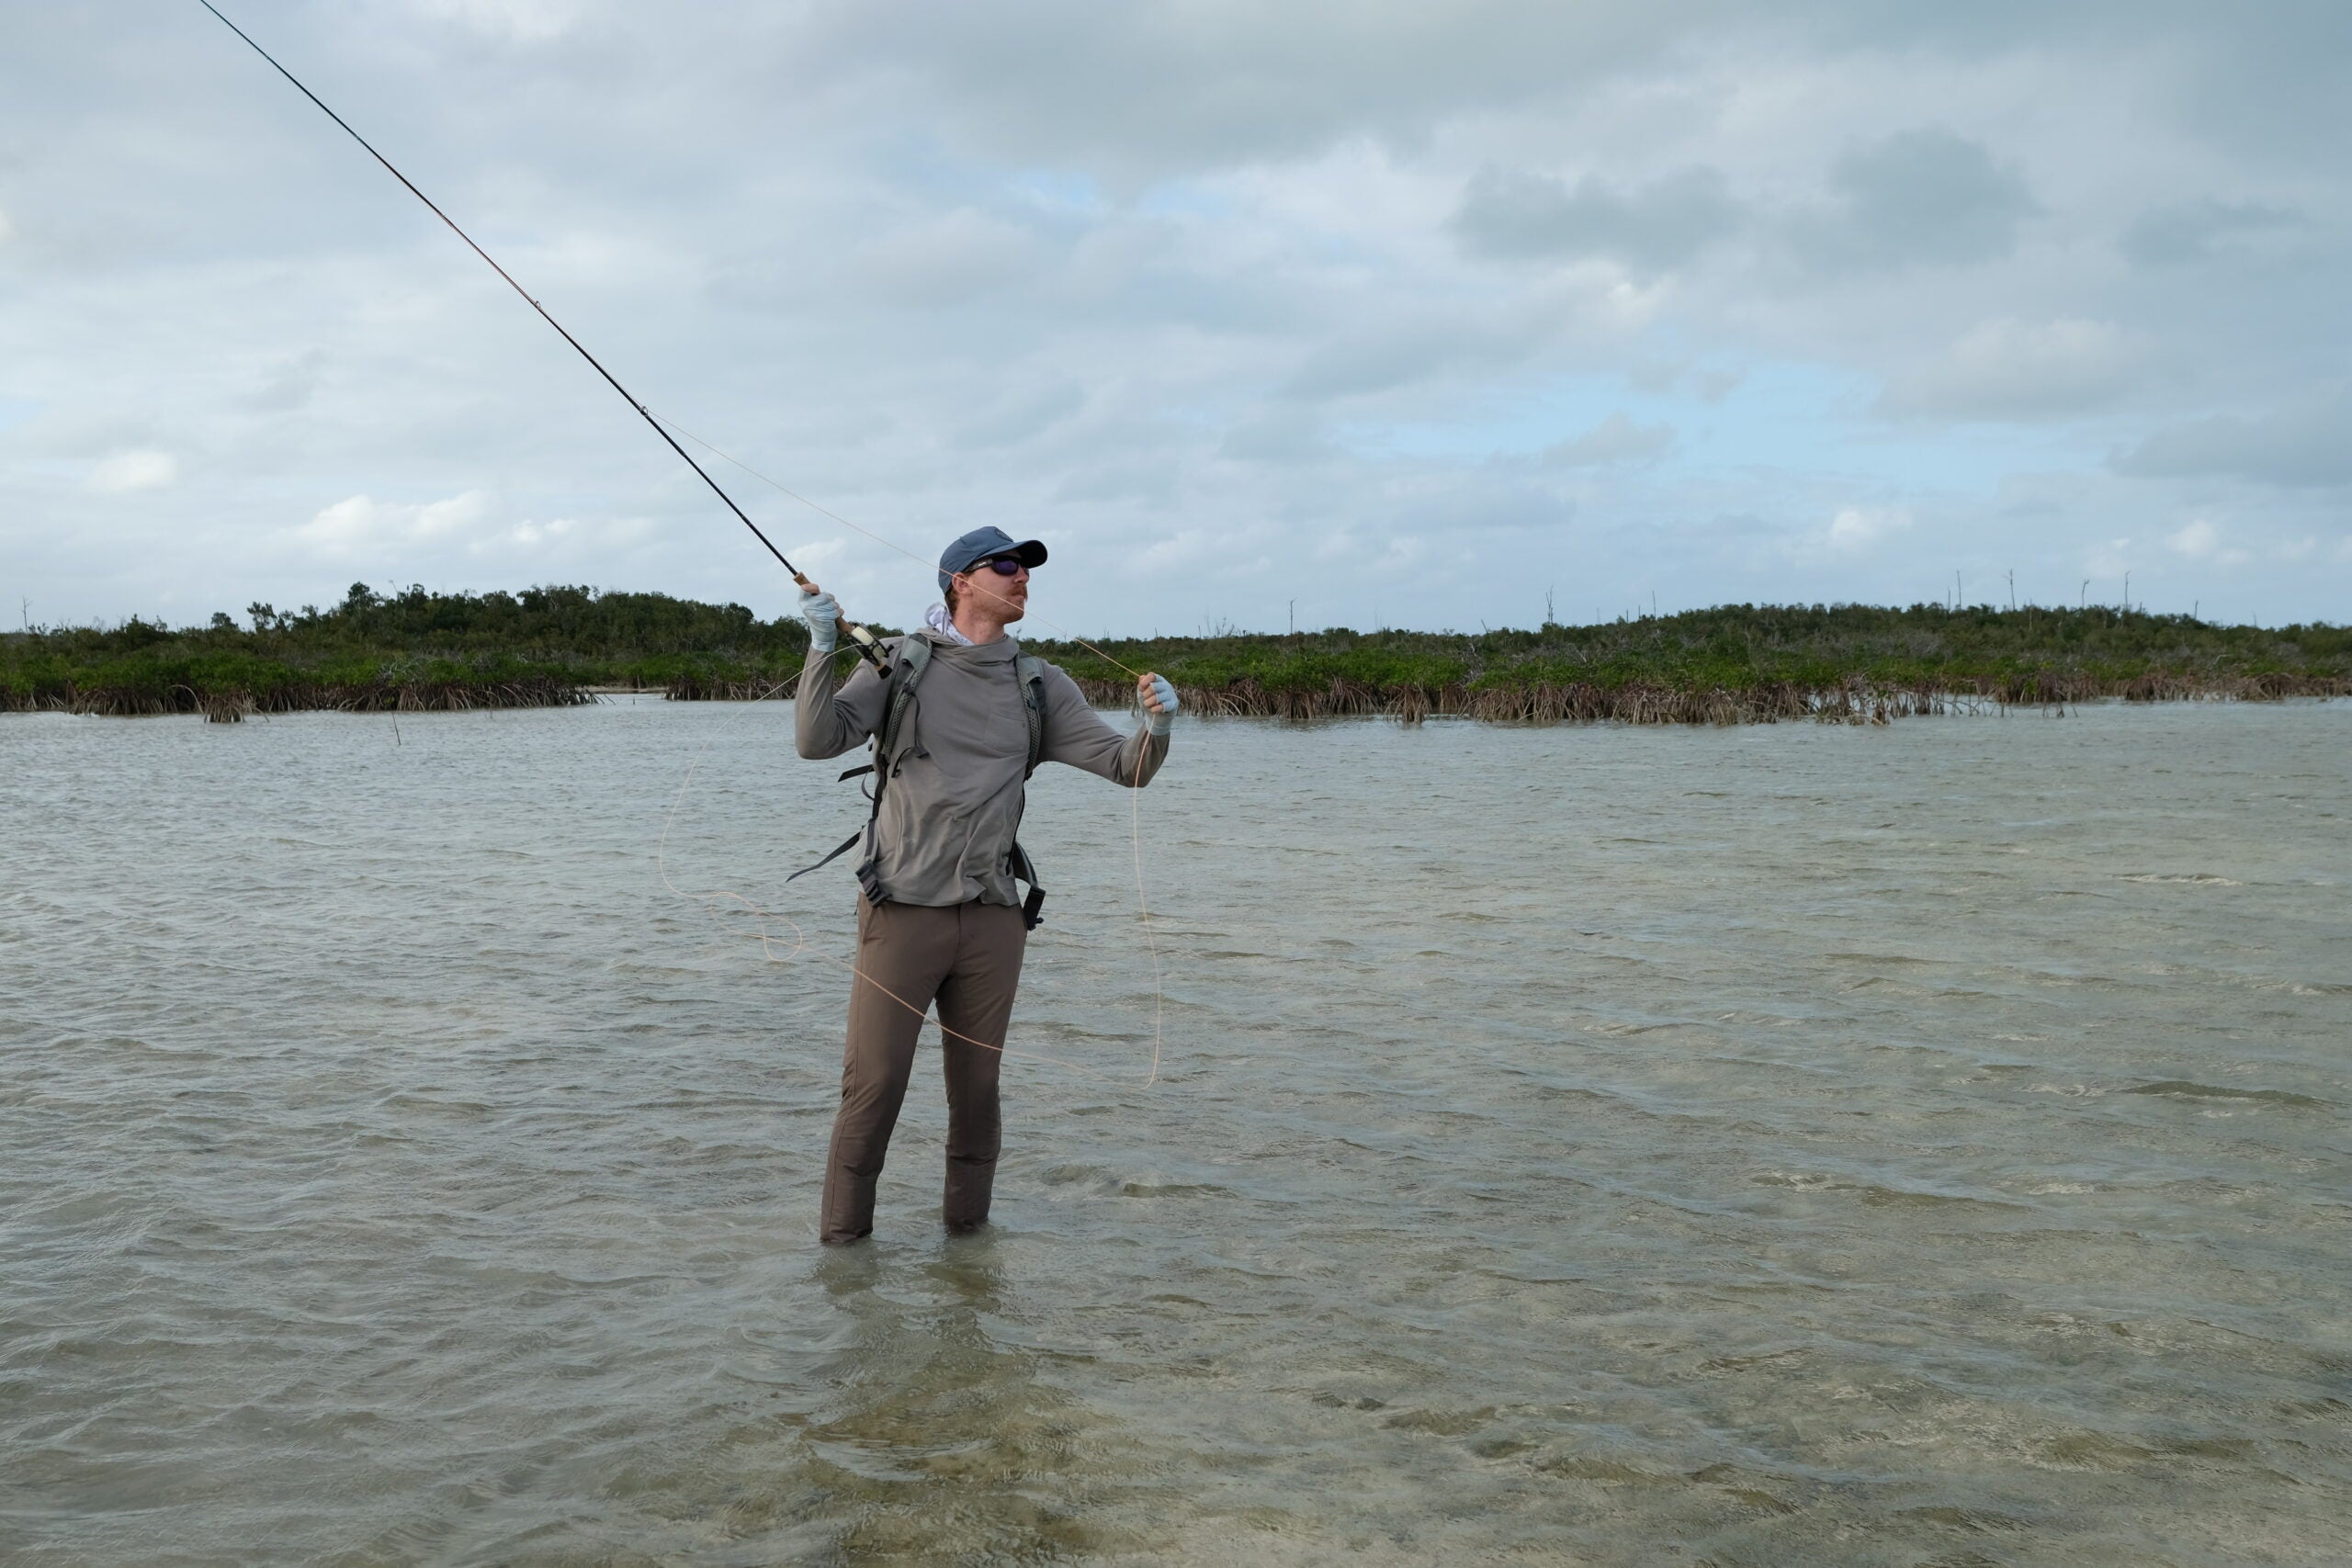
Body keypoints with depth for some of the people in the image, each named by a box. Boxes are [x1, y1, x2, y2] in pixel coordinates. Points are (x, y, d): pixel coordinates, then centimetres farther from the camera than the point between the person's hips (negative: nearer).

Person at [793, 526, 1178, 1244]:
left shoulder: (1038, 685, 8)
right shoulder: (899, 662, 1)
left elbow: (1127, 767, 5)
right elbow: (819, 740, -8)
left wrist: (1156, 725, -16)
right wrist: (823, 648, -20)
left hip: (993, 918, 3)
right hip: (902, 910, -3)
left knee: (976, 1086, 10)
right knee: (873, 1083, -2)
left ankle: (967, 1226, 24)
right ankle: (842, 1235, 11)